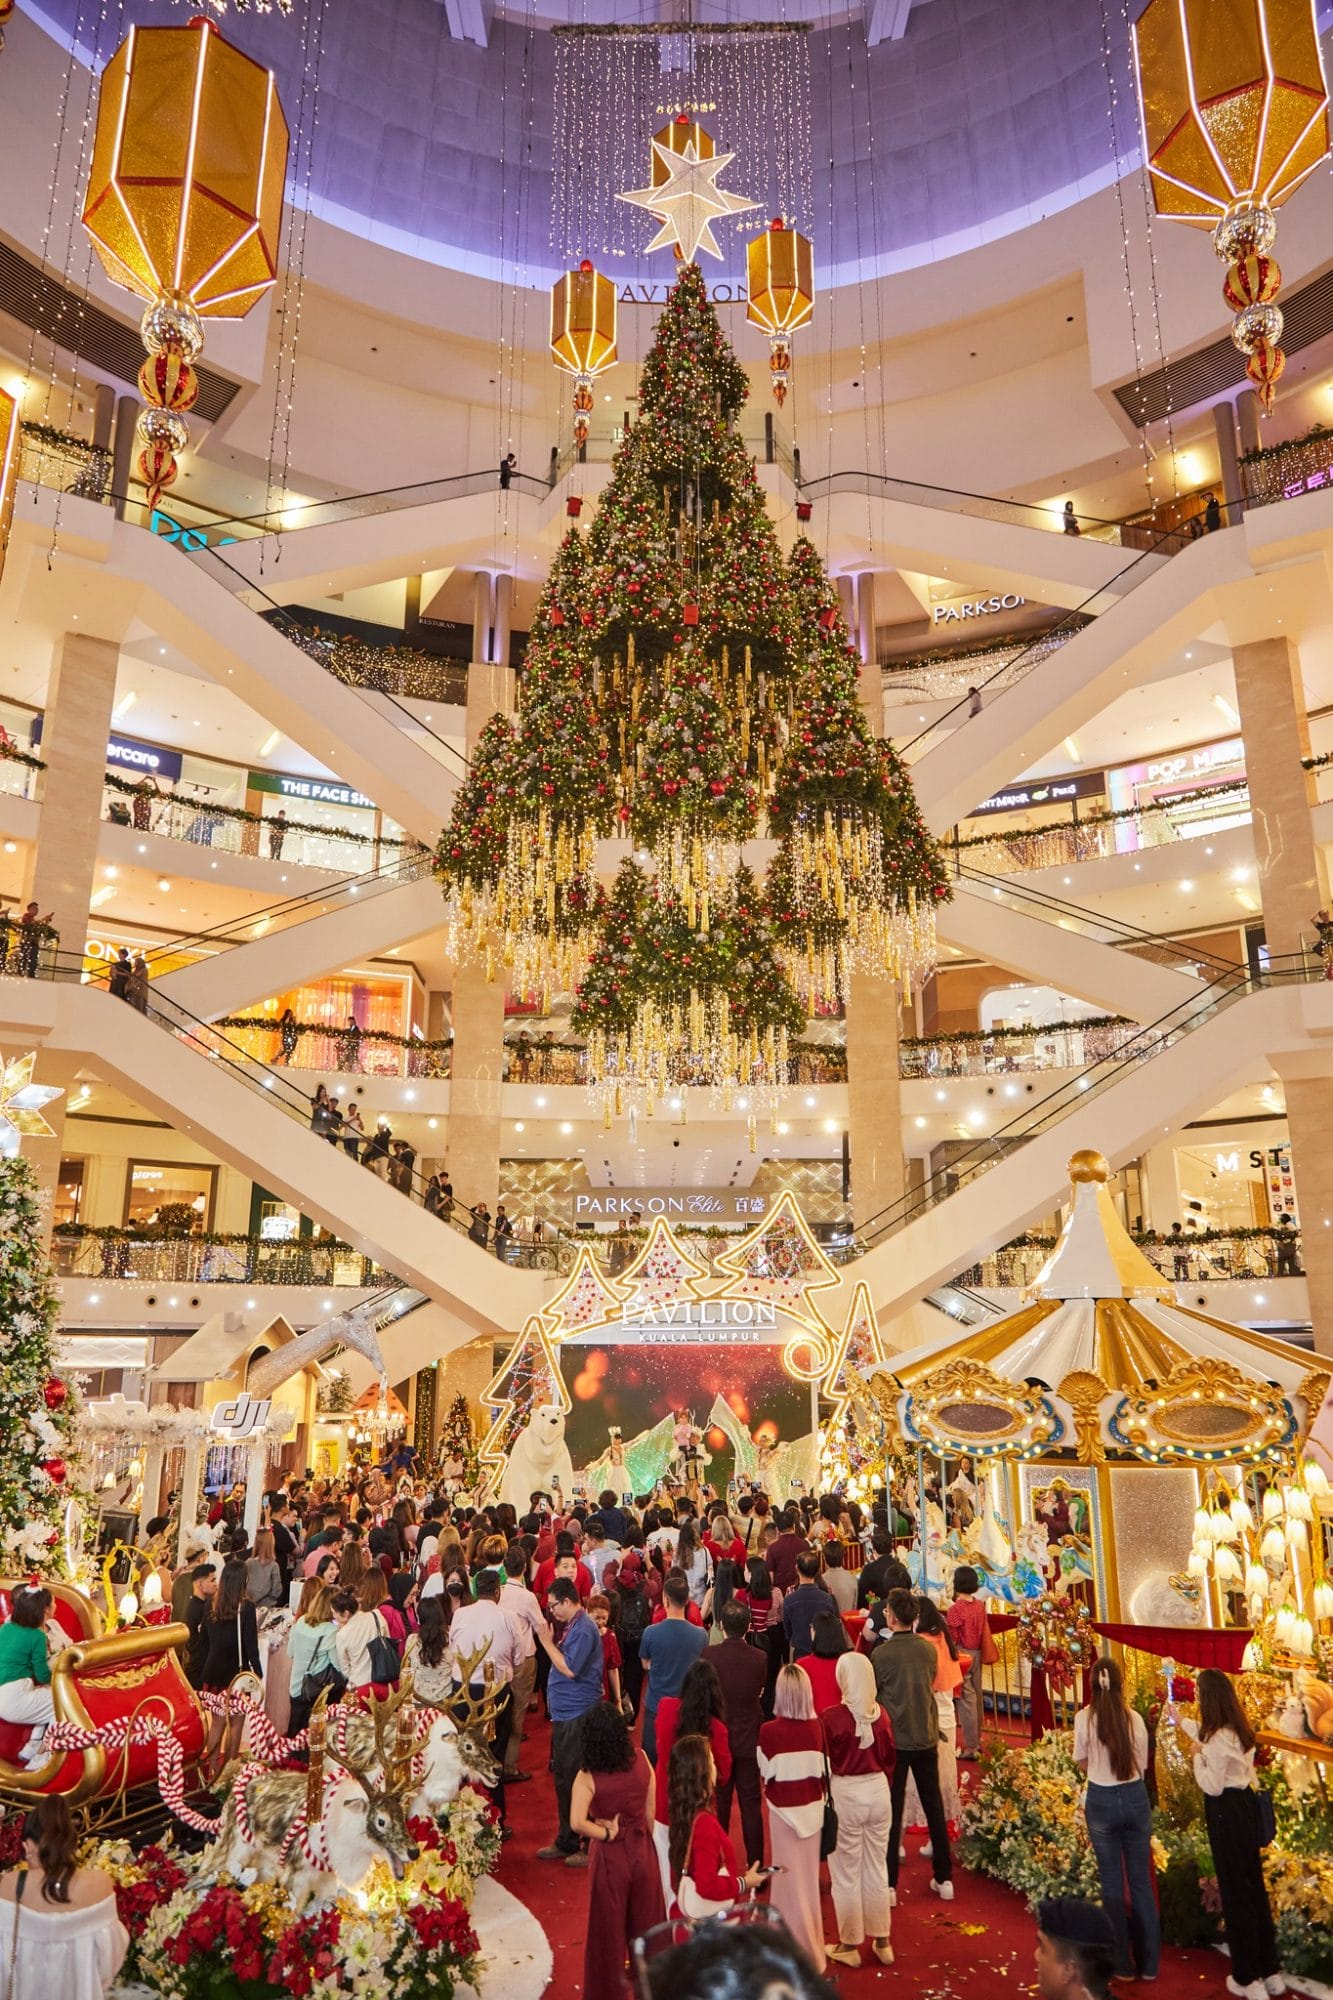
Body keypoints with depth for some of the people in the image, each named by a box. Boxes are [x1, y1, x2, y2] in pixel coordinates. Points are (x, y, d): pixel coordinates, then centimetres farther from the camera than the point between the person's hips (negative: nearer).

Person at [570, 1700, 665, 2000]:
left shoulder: (587, 1776, -24)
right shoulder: (640, 1759, -14)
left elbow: (577, 1823, -33)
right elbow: (652, 1812, -5)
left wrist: (607, 1833, -18)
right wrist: (645, 1839, 10)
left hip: (609, 1855, -3)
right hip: (642, 1850, 4)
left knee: (609, 1925, 18)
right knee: (645, 1918, 25)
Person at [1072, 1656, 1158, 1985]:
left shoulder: (1084, 1718, -14)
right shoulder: (1135, 1718, -10)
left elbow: (1082, 1763, 0)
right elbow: (1141, 1765, 2)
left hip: (1102, 1800, -2)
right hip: (1135, 1798, 2)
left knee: (1113, 1883, 12)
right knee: (1141, 1881, 16)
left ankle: (1123, 1963, 22)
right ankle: (1148, 1962, 25)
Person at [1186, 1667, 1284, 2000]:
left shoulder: (1219, 1739, -25)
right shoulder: (1237, 1728, 5)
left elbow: (1213, 1787, -21)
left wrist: (1197, 1758, -7)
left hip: (1227, 1812, -9)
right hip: (1244, 1803, 9)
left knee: (1236, 1891, 4)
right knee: (1253, 1884, 18)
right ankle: (1270, 1971, 30)